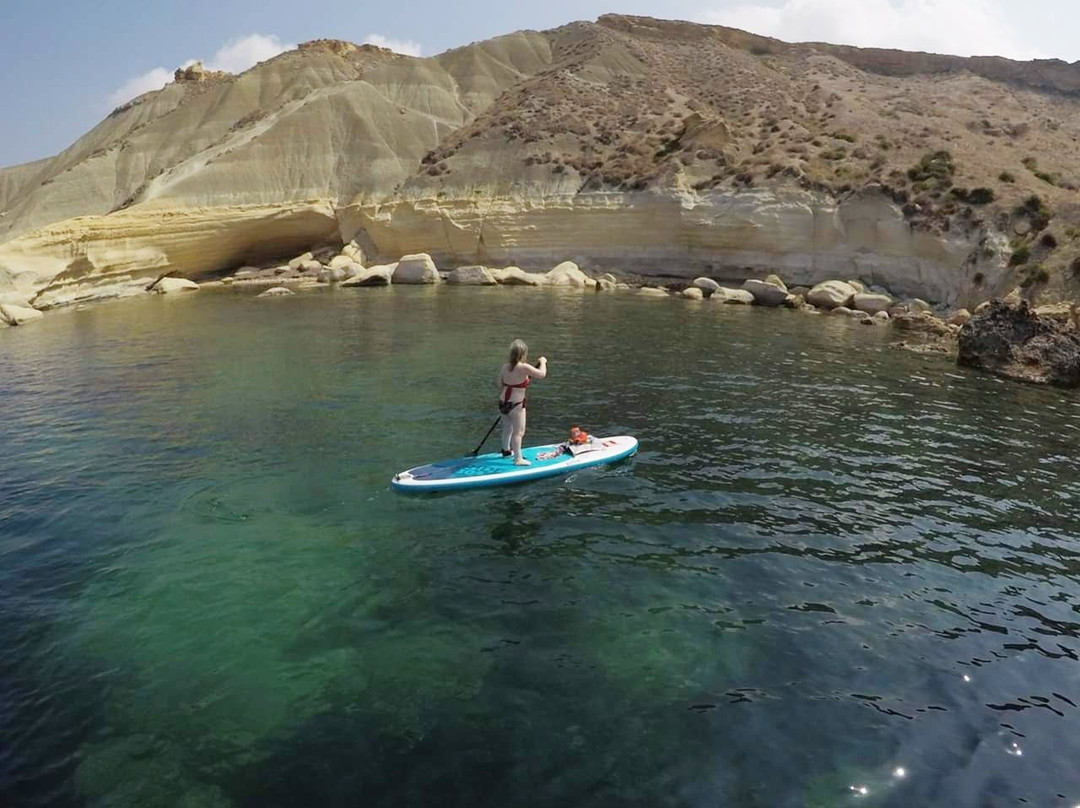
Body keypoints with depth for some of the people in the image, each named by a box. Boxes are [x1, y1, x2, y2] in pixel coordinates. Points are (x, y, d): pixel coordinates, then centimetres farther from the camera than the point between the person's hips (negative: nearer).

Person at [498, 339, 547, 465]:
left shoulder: (504, 367, 0)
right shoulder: (524, 367, -20)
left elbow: (500, 385, 9)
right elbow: (542, 374, -15)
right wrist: (543, 362, 2)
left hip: (503, 402, 7)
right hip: (516, 405, -7)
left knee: (507, 428, 25)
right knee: (518, 432, 2)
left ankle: (506, 450, 43)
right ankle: (518, 459, 6)